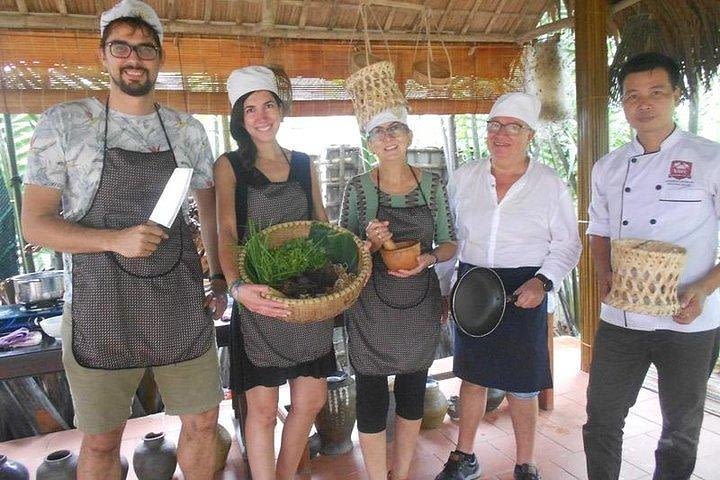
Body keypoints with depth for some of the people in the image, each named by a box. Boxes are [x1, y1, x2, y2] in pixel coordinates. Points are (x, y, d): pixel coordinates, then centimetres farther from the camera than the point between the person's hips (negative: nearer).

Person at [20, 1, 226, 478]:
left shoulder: (188, 130, 5)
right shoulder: (64, 123, -3)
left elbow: (211, 209, 14)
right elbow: (35, 223, -4)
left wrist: (219, 277, 7)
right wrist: (116, 239, -20)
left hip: (182, 304, 3)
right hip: (101, 307, -2)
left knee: (202, 421, 13)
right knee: (102, 440, 13)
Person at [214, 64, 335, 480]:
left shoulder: (304, 164, 10)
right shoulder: (230, 166, -1)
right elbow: (227, 232, -13)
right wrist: (237, 285, -31)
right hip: (258, 298, -4)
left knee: (311, 401, 13)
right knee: (263, 409, 4)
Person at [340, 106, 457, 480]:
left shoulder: (433, 184, 2)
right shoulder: (358, 188, -4)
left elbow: (449, 243, 7)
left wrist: (428, 258, -14)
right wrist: (370, 244, -20)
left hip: (421, 303, 3)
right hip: (371, 306, -2)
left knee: (413, 392, 15)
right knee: (371, 396, 2)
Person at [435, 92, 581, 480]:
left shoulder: (550, 184, -3)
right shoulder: (464, 178, 4)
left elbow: (568, 243, 1)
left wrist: (542, 281, -16)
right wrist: (442, 289, 9)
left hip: (524, 293, -2)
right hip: (470, 288, 3)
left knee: (521, 385, 6)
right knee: (472, 375, 15)